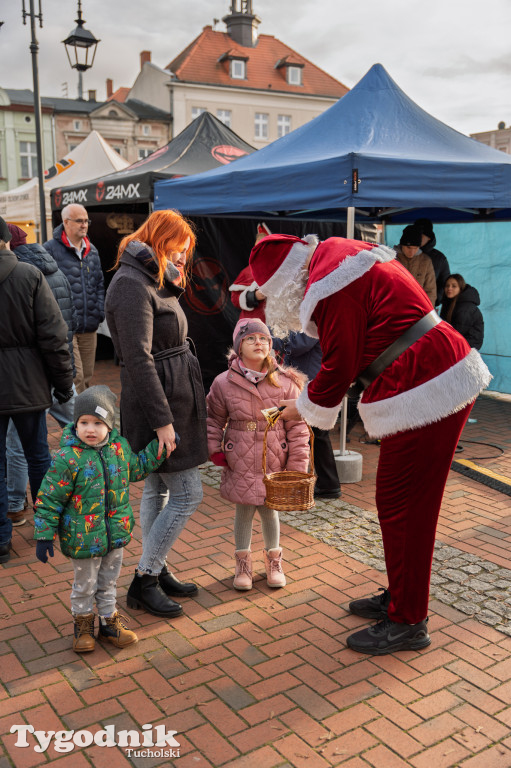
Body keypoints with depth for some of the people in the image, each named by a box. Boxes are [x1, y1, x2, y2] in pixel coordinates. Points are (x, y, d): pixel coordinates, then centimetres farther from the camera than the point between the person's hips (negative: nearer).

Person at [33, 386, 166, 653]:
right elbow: (49, 499, -14)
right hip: (83, 538, -4)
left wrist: (159, 447, 8)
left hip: (116, 533, 4)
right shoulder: (67, 458, -20)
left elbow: (136, 468, 16)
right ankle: (83, 623, 39)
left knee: (109, 582, 21)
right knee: (85, 586, 14)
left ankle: (109, 622, 41)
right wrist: (44, 536, -13)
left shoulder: (119, 447, -4)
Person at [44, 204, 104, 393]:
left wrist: (100, 312, 11)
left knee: (87, 377, 13)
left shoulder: (92, 250, 16)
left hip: (89, 328, 7)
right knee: (75, 378, -12)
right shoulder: (51, 249, -6)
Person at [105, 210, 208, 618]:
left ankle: (156, 571, 29)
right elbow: (138, 359, -24)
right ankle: (144, 581, 9)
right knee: (188, 494, -4)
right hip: (159, 404, -10)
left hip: (168, 402, 10)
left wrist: (174, 278, 3)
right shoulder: (132, 285, -18)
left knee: (157, 490, 16)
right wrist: (162, 420, -24)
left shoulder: (149, 281, 15)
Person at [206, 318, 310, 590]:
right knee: (243, 509, 8)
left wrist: (297, 465, -3)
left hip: (274, 460, 0)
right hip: (240, 462, 0)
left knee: (269, 509, 10)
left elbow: (297, 426, -2)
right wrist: (214, 449, 1)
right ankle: (243, 563, 29)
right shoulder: (224, 383, -5)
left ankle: (273, 561, 34)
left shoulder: (285, 383, -6)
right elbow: (213, 419, 10)